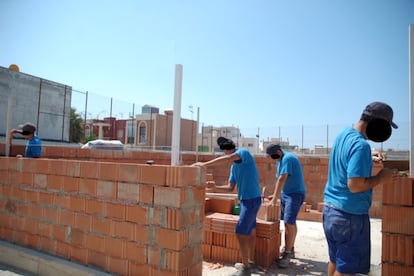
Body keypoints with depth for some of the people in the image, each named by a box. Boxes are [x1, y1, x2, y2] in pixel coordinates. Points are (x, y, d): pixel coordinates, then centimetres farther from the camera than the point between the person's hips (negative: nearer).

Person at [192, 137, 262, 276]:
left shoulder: (243, 152, -14)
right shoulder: (234, 166, 11)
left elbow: (227, 159, -34)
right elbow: (230, 187, 14)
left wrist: (204, 164, -33)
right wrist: (215, 187, 1)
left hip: (252, 199, -9)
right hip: (246, 199, 9)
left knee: (241, 233, -5)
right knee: (250, 231, 18)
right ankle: (250, 262, 32)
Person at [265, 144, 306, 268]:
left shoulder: (287, 158, -21)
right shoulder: (281, 160, 10)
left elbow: (282, 179, -26)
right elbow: (278, 179, 14)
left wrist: (274, 199, -25)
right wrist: (276, 195, 11)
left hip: (295, 193, -9)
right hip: (285, 193, 9)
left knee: (289, 222, -13)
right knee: (289, 222, 14)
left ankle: (287, 254, -5)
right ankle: (290, 249, 25)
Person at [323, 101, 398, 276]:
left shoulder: (343, 134, 7)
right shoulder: (361, 145, -21)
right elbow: (355, 185, -27)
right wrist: (380, 178, -12)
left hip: (330, 208, 9)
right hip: (350, 214, -9)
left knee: (335, 260, 21)